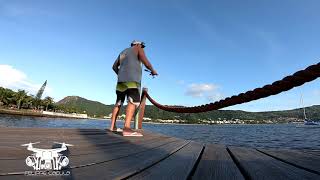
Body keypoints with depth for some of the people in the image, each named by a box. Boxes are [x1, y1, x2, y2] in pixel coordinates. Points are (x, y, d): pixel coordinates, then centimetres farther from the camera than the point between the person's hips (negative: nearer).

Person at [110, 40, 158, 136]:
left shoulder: (123, 52, 29)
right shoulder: (138, 49, 11)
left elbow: (114, 66, 30)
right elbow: (146, 63, -3)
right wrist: (153, 71, 12)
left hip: (121, 80, 8)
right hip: (132, 79, -8)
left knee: (119, 102, 13)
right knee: (134, 101, -20)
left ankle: (112, 126, 16)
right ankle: (127, 128, -34)